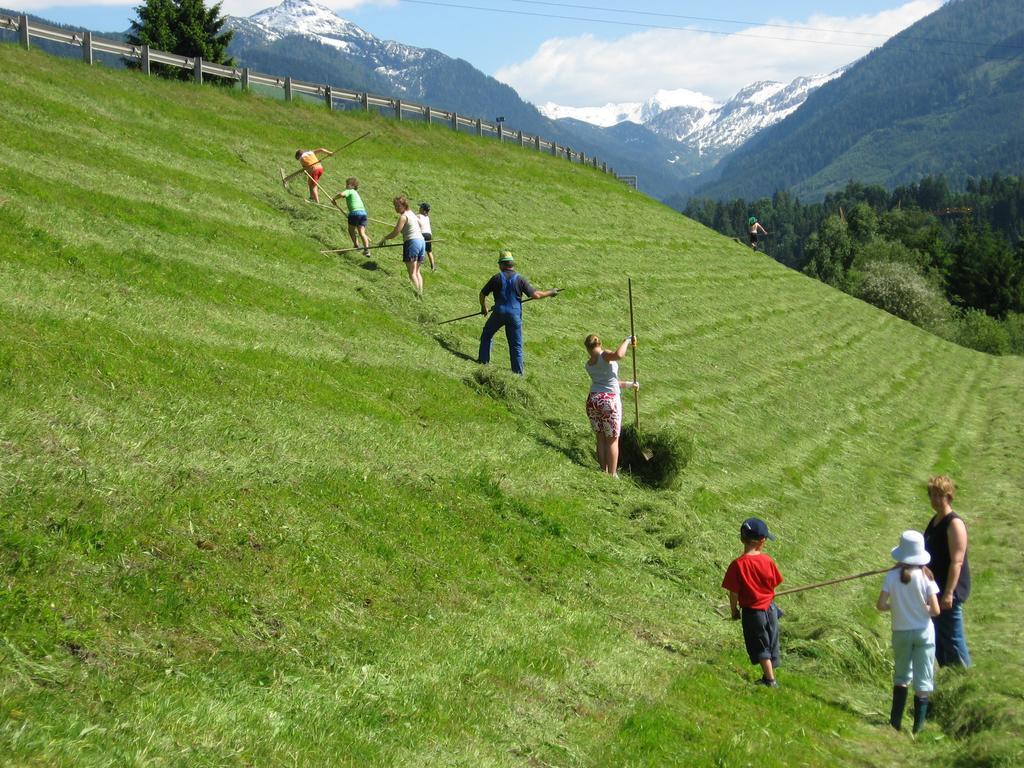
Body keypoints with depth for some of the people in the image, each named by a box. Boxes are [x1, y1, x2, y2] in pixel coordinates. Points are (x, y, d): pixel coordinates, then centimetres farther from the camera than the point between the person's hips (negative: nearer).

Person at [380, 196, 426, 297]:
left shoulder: (404, 216, -8)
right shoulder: (412, 213, 18)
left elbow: (395, 233, -13)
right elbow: (420, 224, 37)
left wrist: (385, 238, 3)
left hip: (412, 242, -9)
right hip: (421, 241, 9)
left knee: (412, 273, -9)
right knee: (417, 272, 13)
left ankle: (417, 295, -17)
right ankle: (421, 294, 6)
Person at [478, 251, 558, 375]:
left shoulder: (497, 278, -1)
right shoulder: (520, 279, -2)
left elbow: (482, 294, 6)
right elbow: (535, 295, -7)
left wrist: (483, 307, 25)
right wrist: (550, 293, 9)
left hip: (499, 312, 0)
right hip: (515, 314, 1)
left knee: (486, 335, 23)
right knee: (516, 345, 8)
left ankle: (483, 361, 23)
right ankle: (518, 372, 8)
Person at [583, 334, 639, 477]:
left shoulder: (588, 365, 11)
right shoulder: (604, 355, -10)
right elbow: (618, 355, -33)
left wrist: (628, 384, 26)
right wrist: (627, 341, -16)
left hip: (593, 400, 5)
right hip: (609, 401, -5)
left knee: (601, 438, 16)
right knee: (612, 441, 7)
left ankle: (604, 471, 19)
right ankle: (612, 475, 11)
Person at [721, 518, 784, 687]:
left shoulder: (737, 565, -20)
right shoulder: (767, 561, -10)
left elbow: (734, 592, -16)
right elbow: (774, 583, 2)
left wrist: (734, 610, 1)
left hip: (752, 611, -3)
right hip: (770, 608, 3)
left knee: (760, 647, 8)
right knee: (771, 644, 19)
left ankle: (770, 680, 7)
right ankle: (770, 677, 30)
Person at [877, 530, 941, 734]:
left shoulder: (892, 576, -11)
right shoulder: (925, 576, -12)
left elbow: (880, 605, -12)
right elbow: (935, 610, -14)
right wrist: (922, 608, 7)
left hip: (901, 633, 1)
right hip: (923, 632, -1)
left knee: (901, 677, 19)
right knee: (922, 681, 7)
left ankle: (896, 721, 20)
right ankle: (918, 727, 9)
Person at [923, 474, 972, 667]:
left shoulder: (954, 524, -16)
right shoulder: (934, 521, 11)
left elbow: (957, 562, -22)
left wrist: (948, 593, -25)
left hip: (949, 589, -9)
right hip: (934, 588, 10)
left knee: (952, 638, -5)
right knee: (937, 638, 15)